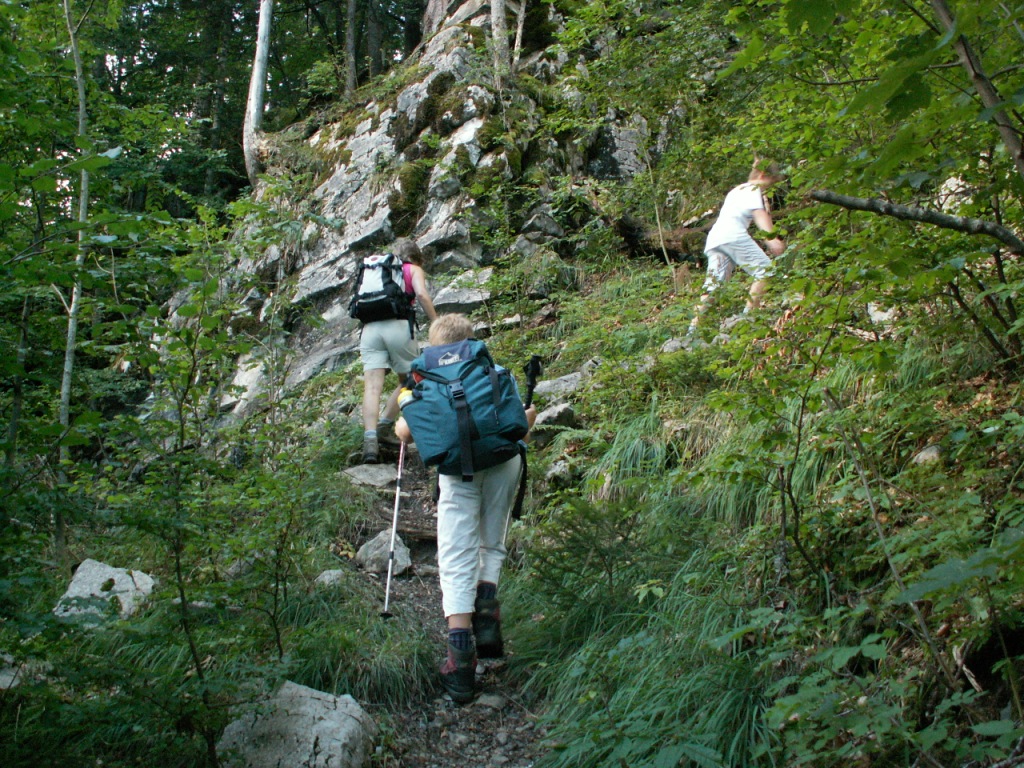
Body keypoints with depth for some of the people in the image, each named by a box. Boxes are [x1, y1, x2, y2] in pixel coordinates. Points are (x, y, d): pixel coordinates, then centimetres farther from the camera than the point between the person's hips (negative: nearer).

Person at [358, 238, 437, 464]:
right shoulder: (413, 269, 15)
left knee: (372, 387, -5)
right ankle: (384, 426, 7)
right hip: (398, 325, -3)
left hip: (370, 328, 3)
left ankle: (370, 438, -20)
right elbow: (421, 294, -4)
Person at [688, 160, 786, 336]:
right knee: (764, 269, -8)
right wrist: (771, 239, -20)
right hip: (733, 234, -9)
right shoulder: (753, 189, 9)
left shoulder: (735, 190, 37)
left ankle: (695, 326, -7)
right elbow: (759, 214, -7)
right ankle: (748, 316, -18)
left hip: (713, 237, 9)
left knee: (713, 284, 4)